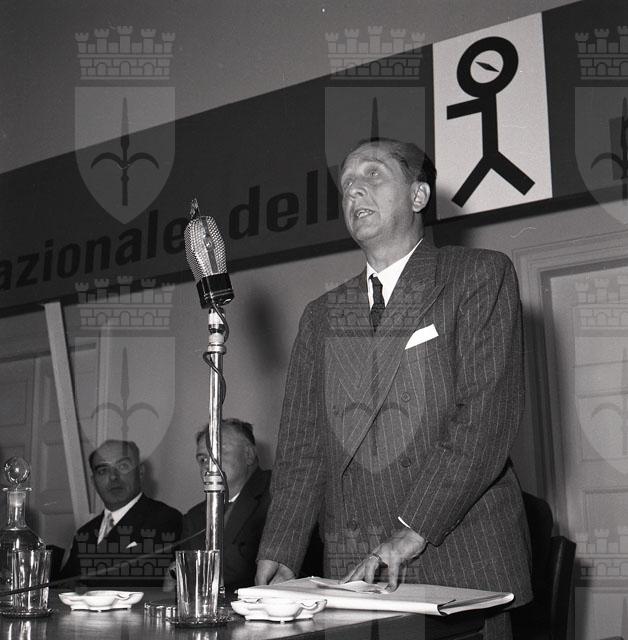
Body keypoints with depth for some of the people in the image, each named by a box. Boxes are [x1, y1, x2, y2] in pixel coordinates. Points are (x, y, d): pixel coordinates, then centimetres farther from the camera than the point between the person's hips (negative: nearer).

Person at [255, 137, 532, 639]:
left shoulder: (480, 276, 0)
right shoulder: (320, 316, 14)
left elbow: (488, 414, -11)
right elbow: (302, 448, 10)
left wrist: (414, 531, -17)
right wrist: (279, 557, -3)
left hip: (462, 565, -3)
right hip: (354, 573, 4)